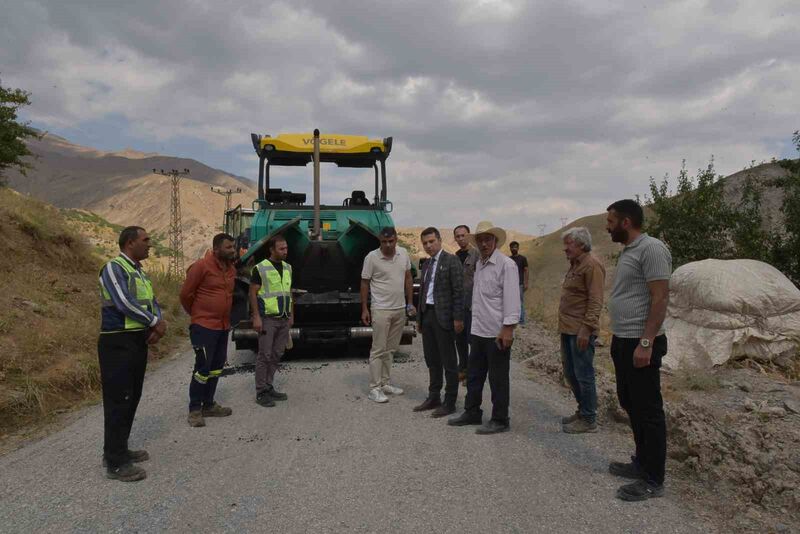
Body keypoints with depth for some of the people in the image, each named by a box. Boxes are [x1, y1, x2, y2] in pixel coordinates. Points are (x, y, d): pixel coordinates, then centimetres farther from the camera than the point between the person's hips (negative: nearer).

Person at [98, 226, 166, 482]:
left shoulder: (139, 272, 16)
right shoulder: (113, 267, -11)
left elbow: (152, 302, 14)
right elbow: (124, 303, -21)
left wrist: (160, 323, -7)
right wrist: (156, 323, -11)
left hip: (138, 342, 9)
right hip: (118, 343, -9)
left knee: (131, 398, 15)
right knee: (118, 401, -5)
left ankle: (119, 450, 28)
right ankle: (115, 463, 2)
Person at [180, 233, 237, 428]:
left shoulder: (231, 269, 8)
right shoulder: (201, 266, -14)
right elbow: (185, 294, -8)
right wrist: (196, 314, 5)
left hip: (223, 327, 8)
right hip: (204, 326, -8)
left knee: (216, 367, 14)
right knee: (202, 367, -5)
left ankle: (208, 405, 26)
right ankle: (194, 410, 8)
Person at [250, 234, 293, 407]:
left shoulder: (287, 268, 13)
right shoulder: (260, 268, -7)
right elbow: (253, 293, -9)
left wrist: (291, 315, 16)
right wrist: (256, 317, -15)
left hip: (284, 319, 6)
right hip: (268, 319, -6)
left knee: (277, 355, 11)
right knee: (265, 355, -2)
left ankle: (269, 387, 23)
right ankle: (261, 392, 7)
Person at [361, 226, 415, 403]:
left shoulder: (404, 254, 2)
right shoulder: (372, 257, -10)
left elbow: (408, 279, 11)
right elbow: (364, 283, -4)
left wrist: (410, 303, 9)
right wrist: (364, 309, -5)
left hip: (400, 309, 5)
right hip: (381, 310, -5)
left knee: (390, 349, 13)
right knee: (378, 350, -2)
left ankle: (384, 383, 23)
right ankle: (374, 389, 4)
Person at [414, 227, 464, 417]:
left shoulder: (451, 261, -8)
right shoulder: (427, 264, 15)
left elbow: (458, 291, -12)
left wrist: (458, 318, -16)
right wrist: (420, 317, 17)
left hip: (443, 317, -7)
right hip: (427, 315, 8)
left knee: (449, 362, 2)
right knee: (432, 360, 15)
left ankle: (450, 403, 10)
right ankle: (433, 398, 26)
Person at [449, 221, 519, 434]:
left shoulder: (506, 264, -11)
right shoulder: (479, 264, 13)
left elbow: (511, 299, -16)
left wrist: (508, 328, -20)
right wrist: (474, 324, 17)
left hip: (497, 333, -8)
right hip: (478, 331, 8)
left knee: (498, 379, 4)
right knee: (474, 375, 16)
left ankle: (500, 420, 16)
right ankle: (472, 413, 30)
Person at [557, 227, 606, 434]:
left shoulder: (592, 265, -14)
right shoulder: (575, 265, 16)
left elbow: (595, 302, -19)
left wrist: (586, 329, -23)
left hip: (581, 331, -10)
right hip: (568, 329, 10)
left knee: (583, 375, -1)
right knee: (570, 373, 17)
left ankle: (589, 420, 10)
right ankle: (582, 411, 30)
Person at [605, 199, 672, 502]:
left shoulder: (651, 249, -15)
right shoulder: (628, 251, 15)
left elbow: (660, 298, -20)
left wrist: (646, 343, -23)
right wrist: (618, 339, 18)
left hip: (640, 344, -10)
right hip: (623, 342, 10)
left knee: (647, 411, 0)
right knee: (631, 405, 18)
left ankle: (653, 480, 11)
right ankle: (642, 462, 33)